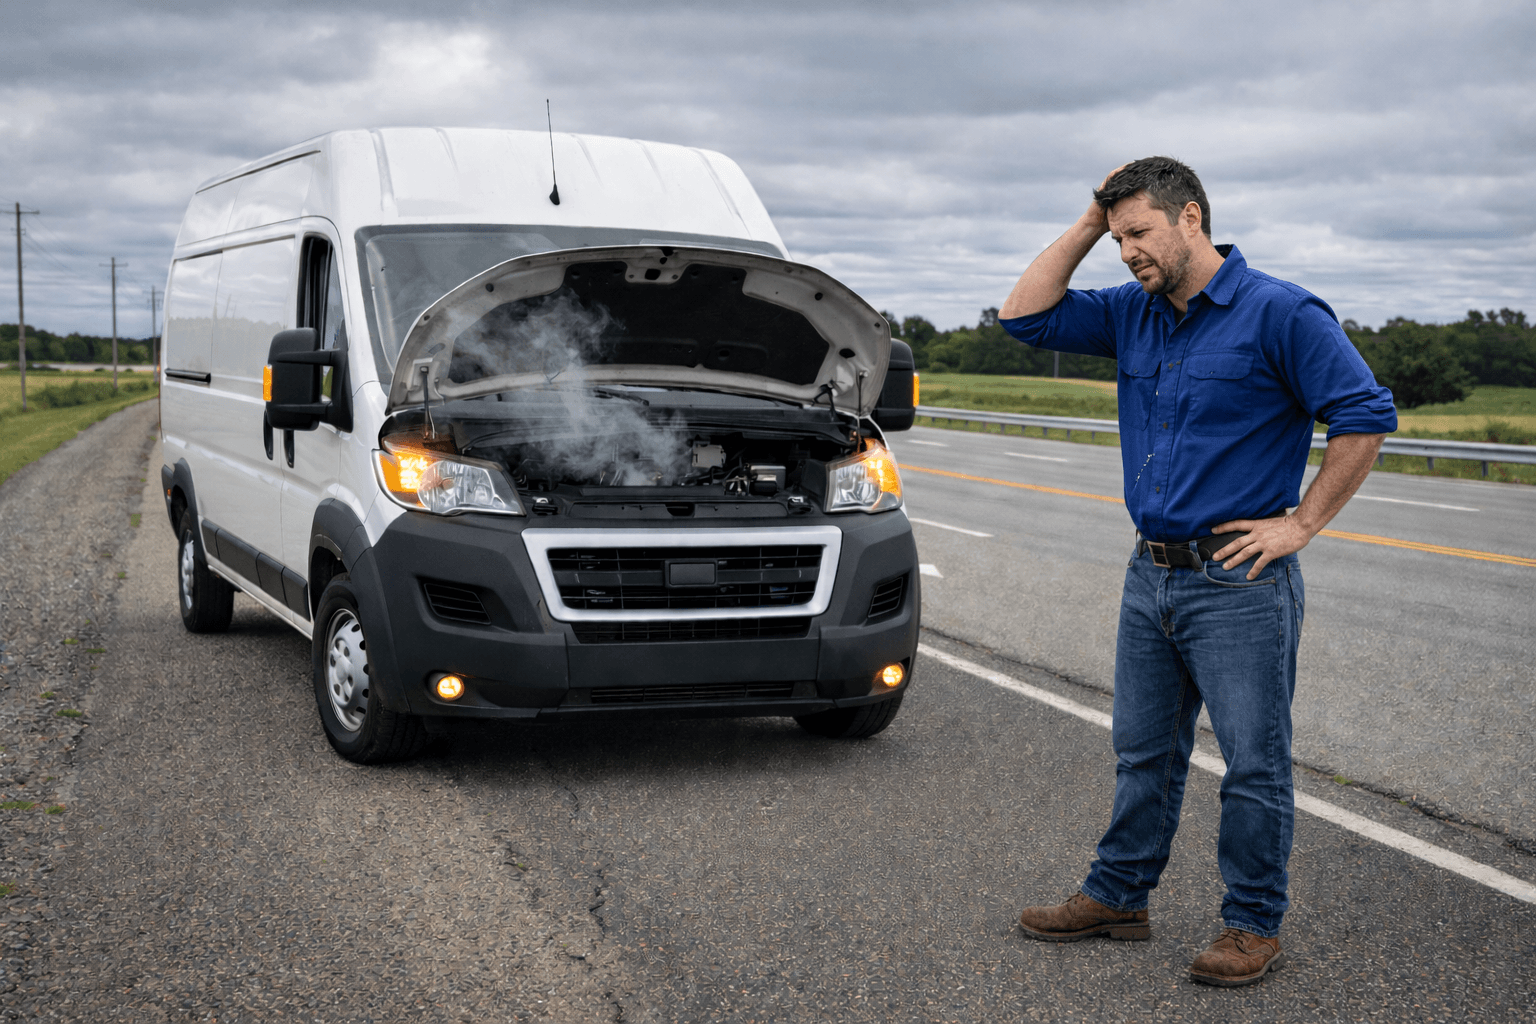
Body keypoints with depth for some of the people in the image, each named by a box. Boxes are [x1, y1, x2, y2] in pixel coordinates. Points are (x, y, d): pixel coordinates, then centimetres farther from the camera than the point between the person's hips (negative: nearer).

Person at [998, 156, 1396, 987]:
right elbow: (1026, 316, 10)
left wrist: (1301, 522, -12)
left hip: (1240, 583, -7)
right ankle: (1118, 896, 28)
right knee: (1144, 753, 17)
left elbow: (1364, 415, -12)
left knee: (1254, 762, 3)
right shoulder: (1134, 314, 10)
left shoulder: (1279, 313, -10)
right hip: (1151, 575, 7)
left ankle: (1254, 925, 14)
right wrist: (1087, 225, 4)